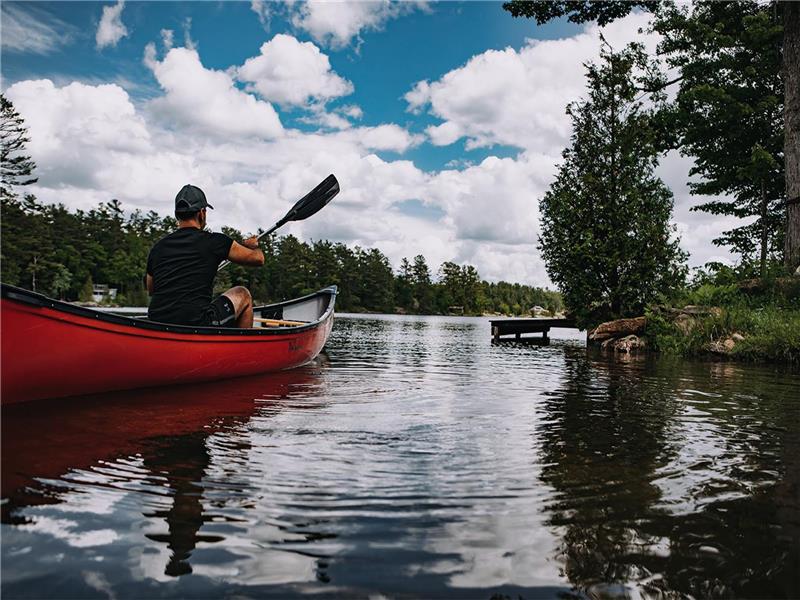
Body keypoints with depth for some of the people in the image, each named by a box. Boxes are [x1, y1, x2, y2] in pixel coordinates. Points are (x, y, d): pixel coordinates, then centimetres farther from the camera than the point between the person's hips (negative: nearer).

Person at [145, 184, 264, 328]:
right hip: (197, 326, -5)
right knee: (243, 294, 18)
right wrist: (253, 245, 33)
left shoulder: (158, 247, 10)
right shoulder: (214, 241, -2)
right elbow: (258, 258, 10)